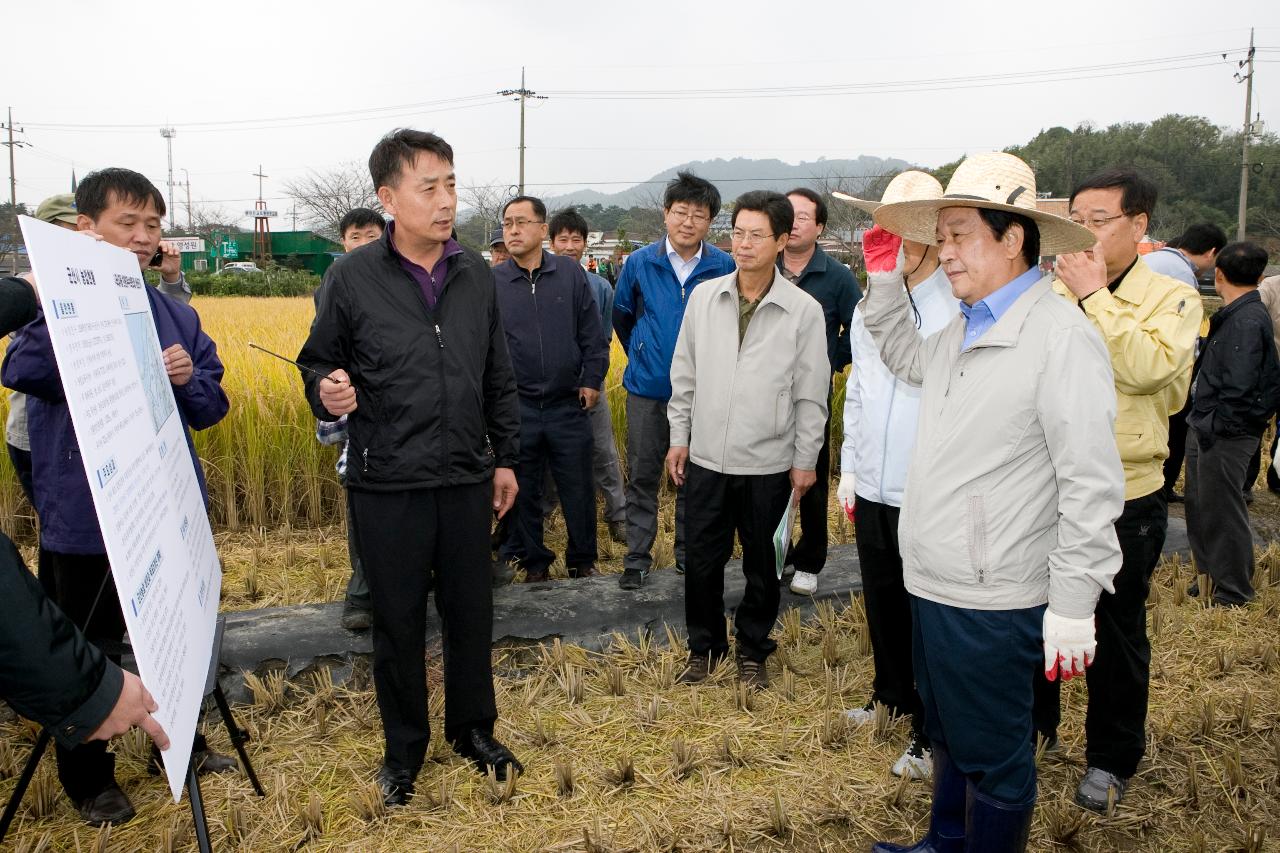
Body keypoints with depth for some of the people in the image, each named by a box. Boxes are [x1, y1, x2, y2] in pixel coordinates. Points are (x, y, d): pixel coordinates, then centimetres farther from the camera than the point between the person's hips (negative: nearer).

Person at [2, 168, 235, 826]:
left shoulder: (176, 313, 5)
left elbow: (211, 406, 8)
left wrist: (188, 379, -14)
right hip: (85, 515, -4)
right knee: (86, 651, 11)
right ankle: (88, 779, 30)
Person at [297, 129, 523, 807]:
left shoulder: (476, 273, 3)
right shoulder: (352, 277, -7)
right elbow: (318, 363, 2)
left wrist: (505, 457, 12)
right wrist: (327, 392, -21)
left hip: (467, 479, 3)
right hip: (387, 485, -2)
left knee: (471, 611, 13)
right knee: (398, 621, 11)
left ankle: (472, 729, 36)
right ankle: (404, 749, 31)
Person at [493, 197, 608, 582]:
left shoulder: (571, 272, 1)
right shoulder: (491, 282, 0)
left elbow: (592, 334, 5)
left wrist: (591, 380, 2)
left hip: (568, 405, 0)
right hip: (516, 407, 0)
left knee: (578, 489, 8)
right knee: (523, 492, 11)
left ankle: (582, 560, 27)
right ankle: (534, 561, 29)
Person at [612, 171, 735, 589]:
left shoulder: (724, 267, -6)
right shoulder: (639, 263, -3)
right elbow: (621, 315, 13)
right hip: (648, 389, 0)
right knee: (642, 476, 6)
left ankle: (689, 553, 27)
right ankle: (637, 558, 17)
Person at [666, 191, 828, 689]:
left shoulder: (804, 310, -7)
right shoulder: (704, 297, 0)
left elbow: (811, 394, -3)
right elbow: (684, 373, 7)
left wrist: (805, 460, -1)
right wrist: (679, 436, 6)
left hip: (768, 464, -2)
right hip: (706, 459, 2)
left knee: (761, 564, 13)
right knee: (701, 559, 11)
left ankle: (752, 649, 33)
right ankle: (704, 645, 32)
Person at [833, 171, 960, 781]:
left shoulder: (961, 307, -13)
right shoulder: (869, 305, 9)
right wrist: (849, 468, 14)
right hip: (872, 488, 6)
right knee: (881, 601, 20)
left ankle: (929, 730, 23)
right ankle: (891, 693, 42)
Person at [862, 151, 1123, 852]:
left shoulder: (1060, 335, -18)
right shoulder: (964, 328, 10)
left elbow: (1091, 484, -20)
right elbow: (909, 359, 33)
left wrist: (1073, 605, -20)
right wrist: (884, 277, 20)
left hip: (991, 602, -9)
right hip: (932, 584, 9)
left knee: (991, 756, 9)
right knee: (947, 738, 26)